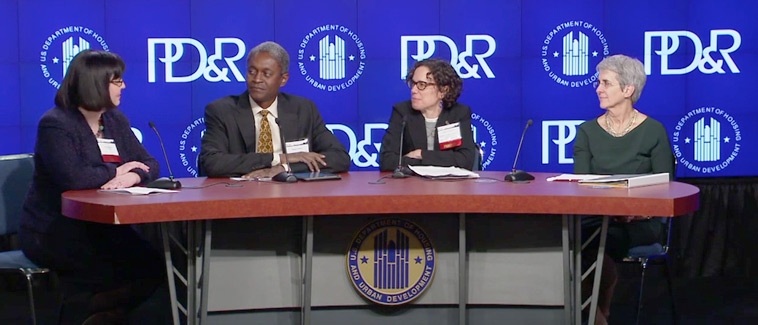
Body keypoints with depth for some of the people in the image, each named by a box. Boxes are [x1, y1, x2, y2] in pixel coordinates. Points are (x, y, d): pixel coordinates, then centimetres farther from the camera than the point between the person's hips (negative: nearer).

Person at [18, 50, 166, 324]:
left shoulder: (115, 120, 10)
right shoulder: (56, 124, -12)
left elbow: (149, 164, 7)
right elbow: (73, 178, -28)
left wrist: (133, 176, -17)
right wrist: (116, 171, -12)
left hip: (98, 227, 7)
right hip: (52, 232, -7)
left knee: (154, 268, -16)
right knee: (141, 269, -23)